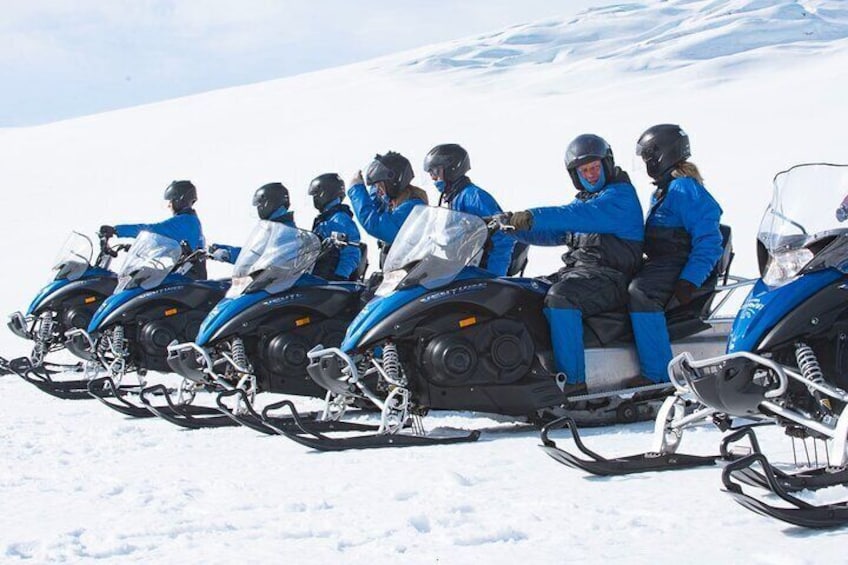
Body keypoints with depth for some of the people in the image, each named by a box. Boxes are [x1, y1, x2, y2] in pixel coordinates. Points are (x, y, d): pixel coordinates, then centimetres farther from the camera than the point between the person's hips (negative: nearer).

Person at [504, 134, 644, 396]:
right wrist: (516, 226, 1)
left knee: (560, 298, -35)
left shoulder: (621, 196, -7)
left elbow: (580, 216, -25)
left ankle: (572, 381, -35)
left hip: (609, 277, -10)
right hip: (574, 270, 10)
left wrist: (533, 216, -34)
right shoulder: (583, 199, 23)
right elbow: (551, 234, 18)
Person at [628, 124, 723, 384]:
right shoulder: (662, 191, 21)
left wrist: (689, 281, -27)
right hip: (660, 262, 11)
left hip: (679, 264, -11)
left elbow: (708, 240, -19)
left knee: (639, 292, -36)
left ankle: (659, 376, -37)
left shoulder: (683, 189, -11)